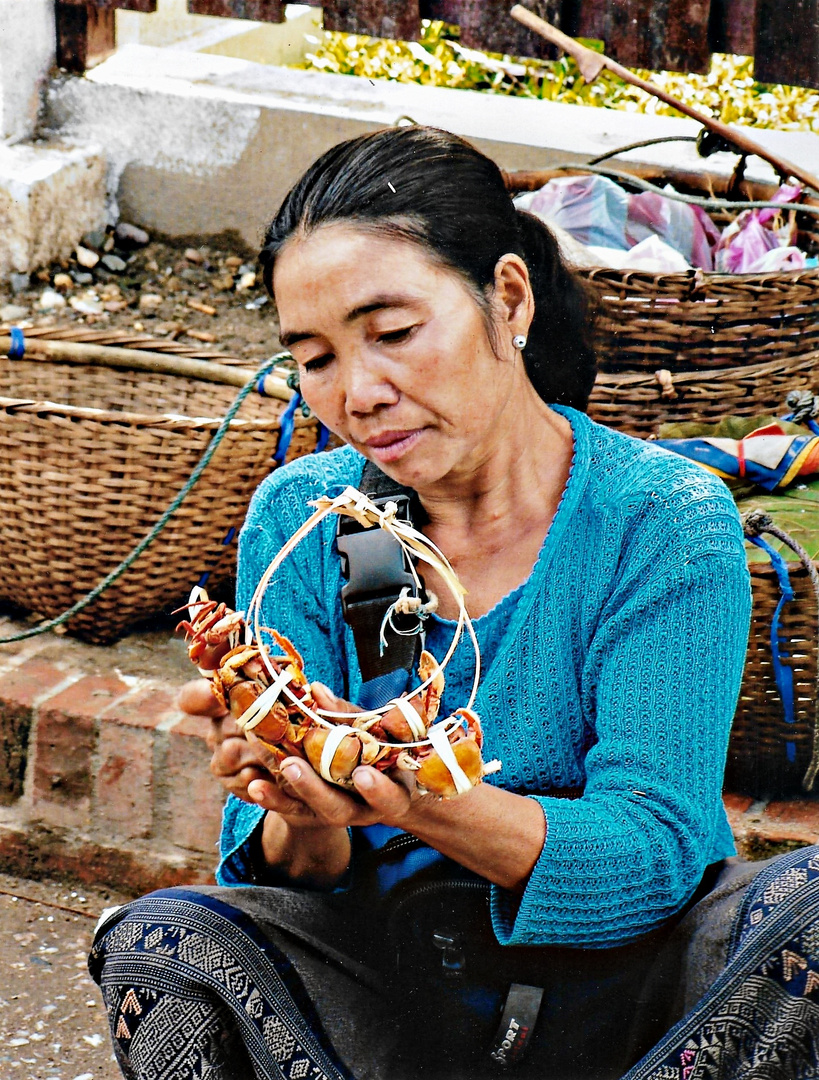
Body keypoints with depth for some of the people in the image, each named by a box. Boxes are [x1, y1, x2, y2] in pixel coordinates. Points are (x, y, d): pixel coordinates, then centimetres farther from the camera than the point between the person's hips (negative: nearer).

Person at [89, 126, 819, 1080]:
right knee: (159, 940, -25)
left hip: (619, 979, -1)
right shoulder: (299, 520, -2)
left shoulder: (670, 525, -11)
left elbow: (653, 851, -17)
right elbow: (297, 878, -3)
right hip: (388, 987, 2)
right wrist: (307, 824, -29)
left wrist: (425, 803, -36)